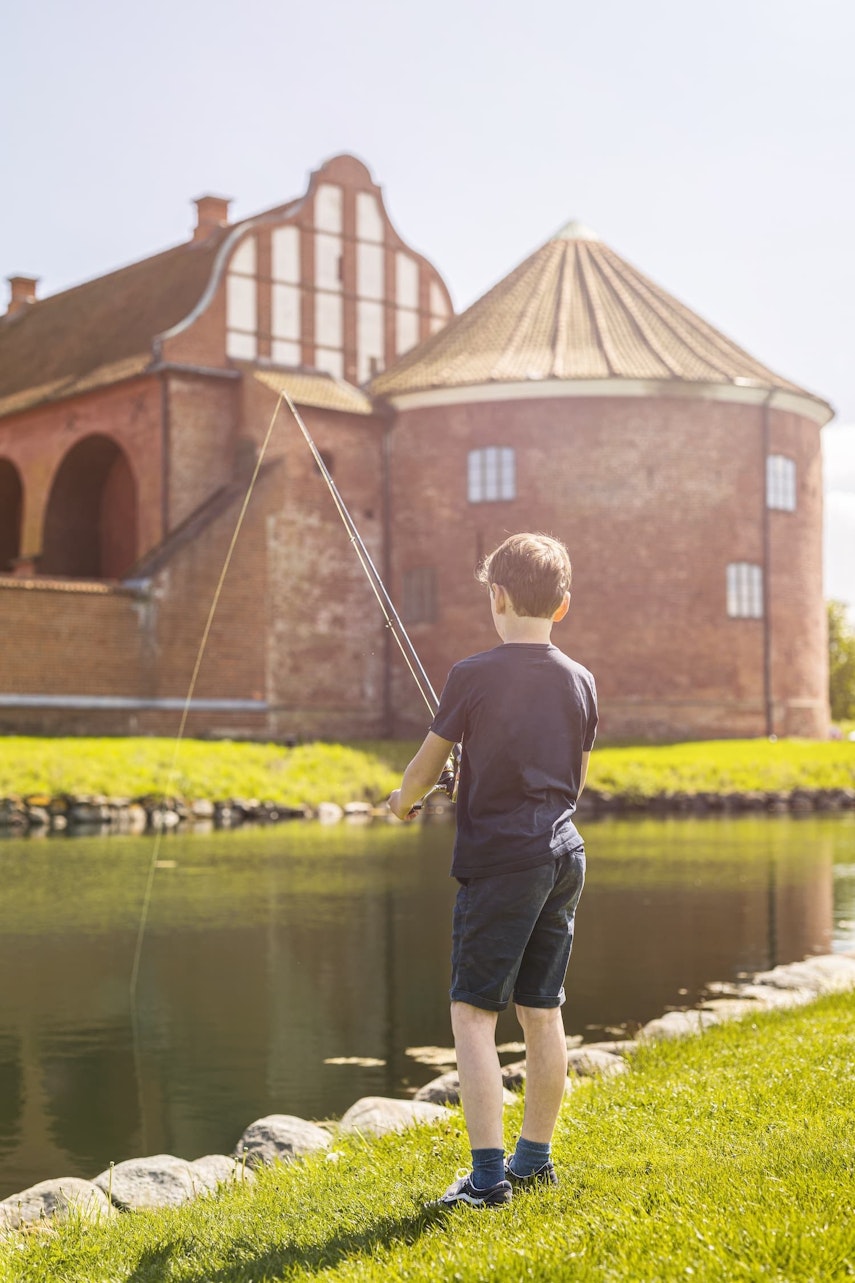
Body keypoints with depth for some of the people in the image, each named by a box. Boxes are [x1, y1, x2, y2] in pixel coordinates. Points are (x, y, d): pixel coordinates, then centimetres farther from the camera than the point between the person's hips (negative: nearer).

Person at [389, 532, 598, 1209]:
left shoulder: (474, 676, -10)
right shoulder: (580, 681, 6)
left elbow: (427, 765, 0)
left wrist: (404, 800, 20)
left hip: (498, 858, -6)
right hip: (563, 855, 6)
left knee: (473, 1012, -2)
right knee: (542, 1011, 14)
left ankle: (488, 1172, -5)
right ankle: (535, 1156, 24)